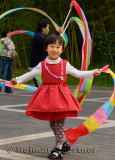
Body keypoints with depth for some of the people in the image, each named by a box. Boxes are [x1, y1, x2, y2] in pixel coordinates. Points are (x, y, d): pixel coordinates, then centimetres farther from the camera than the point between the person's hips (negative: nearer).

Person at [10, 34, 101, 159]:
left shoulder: (65, 65, 2)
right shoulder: (42, 65, 4)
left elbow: (78, 73, 9)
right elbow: (30, 74, 13)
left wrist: (92, 73, 1)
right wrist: (17, 80, 9)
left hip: (61, 95, -2)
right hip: (47, 95, 3)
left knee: (59, 124, -6)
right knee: (52, 123, 11)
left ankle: (58, 149, -4)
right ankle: (64, 143, 28)